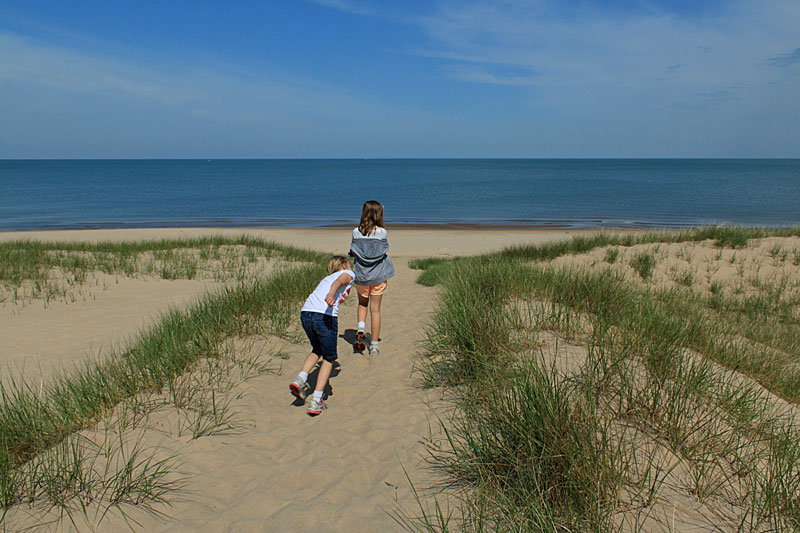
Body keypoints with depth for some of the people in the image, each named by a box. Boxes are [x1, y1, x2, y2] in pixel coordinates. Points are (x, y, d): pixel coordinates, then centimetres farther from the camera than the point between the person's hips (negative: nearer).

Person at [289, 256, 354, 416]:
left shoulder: (327, 278, 34)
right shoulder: (348, 274, 14)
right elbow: (338, 281, -9)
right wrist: (331, 293, -31)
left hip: (305, 313, 6)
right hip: (325, 315, -6)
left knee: (317, 351, 29)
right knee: (329, 358, 10)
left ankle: (300, 380, 10)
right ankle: (316, 402, 6)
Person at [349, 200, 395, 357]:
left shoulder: (356, 232, -6)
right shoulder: (382, 232, -9)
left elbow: (353, 252, 0)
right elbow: (384, 251, 0)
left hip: (361, 274, 1)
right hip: (378, 275, -1)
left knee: (362, 303, 24)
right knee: (375, 309, 7)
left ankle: (361, 327, -2)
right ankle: (374, 344, 12)